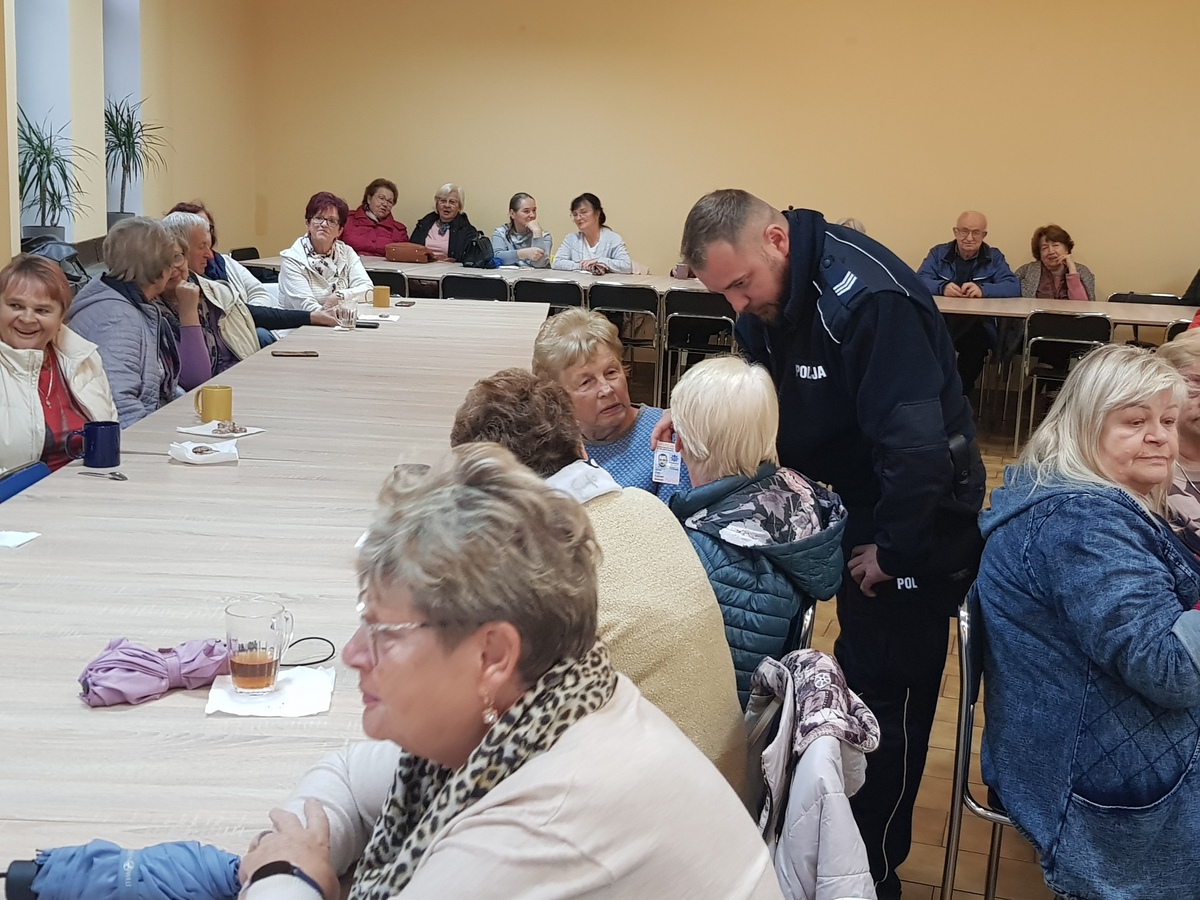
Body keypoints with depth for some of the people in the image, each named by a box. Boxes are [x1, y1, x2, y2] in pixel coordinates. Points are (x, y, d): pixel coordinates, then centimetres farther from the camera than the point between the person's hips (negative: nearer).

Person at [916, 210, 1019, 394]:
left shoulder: (994, 257, 11)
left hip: (978, 328, 0)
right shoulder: (938, 253, 12)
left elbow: (1014, 287, -5)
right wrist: (942, 287, -26)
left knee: (977, 338, -34)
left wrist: (982, 289, -25)